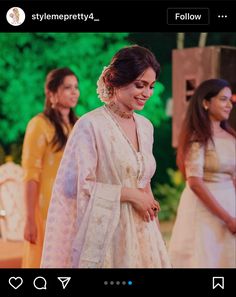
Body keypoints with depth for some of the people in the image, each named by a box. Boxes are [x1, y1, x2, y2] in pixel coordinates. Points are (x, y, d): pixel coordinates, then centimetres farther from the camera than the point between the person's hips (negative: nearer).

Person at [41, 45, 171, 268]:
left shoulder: (145, 126, 9)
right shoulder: (91, 125, -12)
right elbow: (78, 186, -15)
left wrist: (147, 200, 4)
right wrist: (130, 194, -14)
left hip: (140, 231, 6)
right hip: (104, 231, -6)